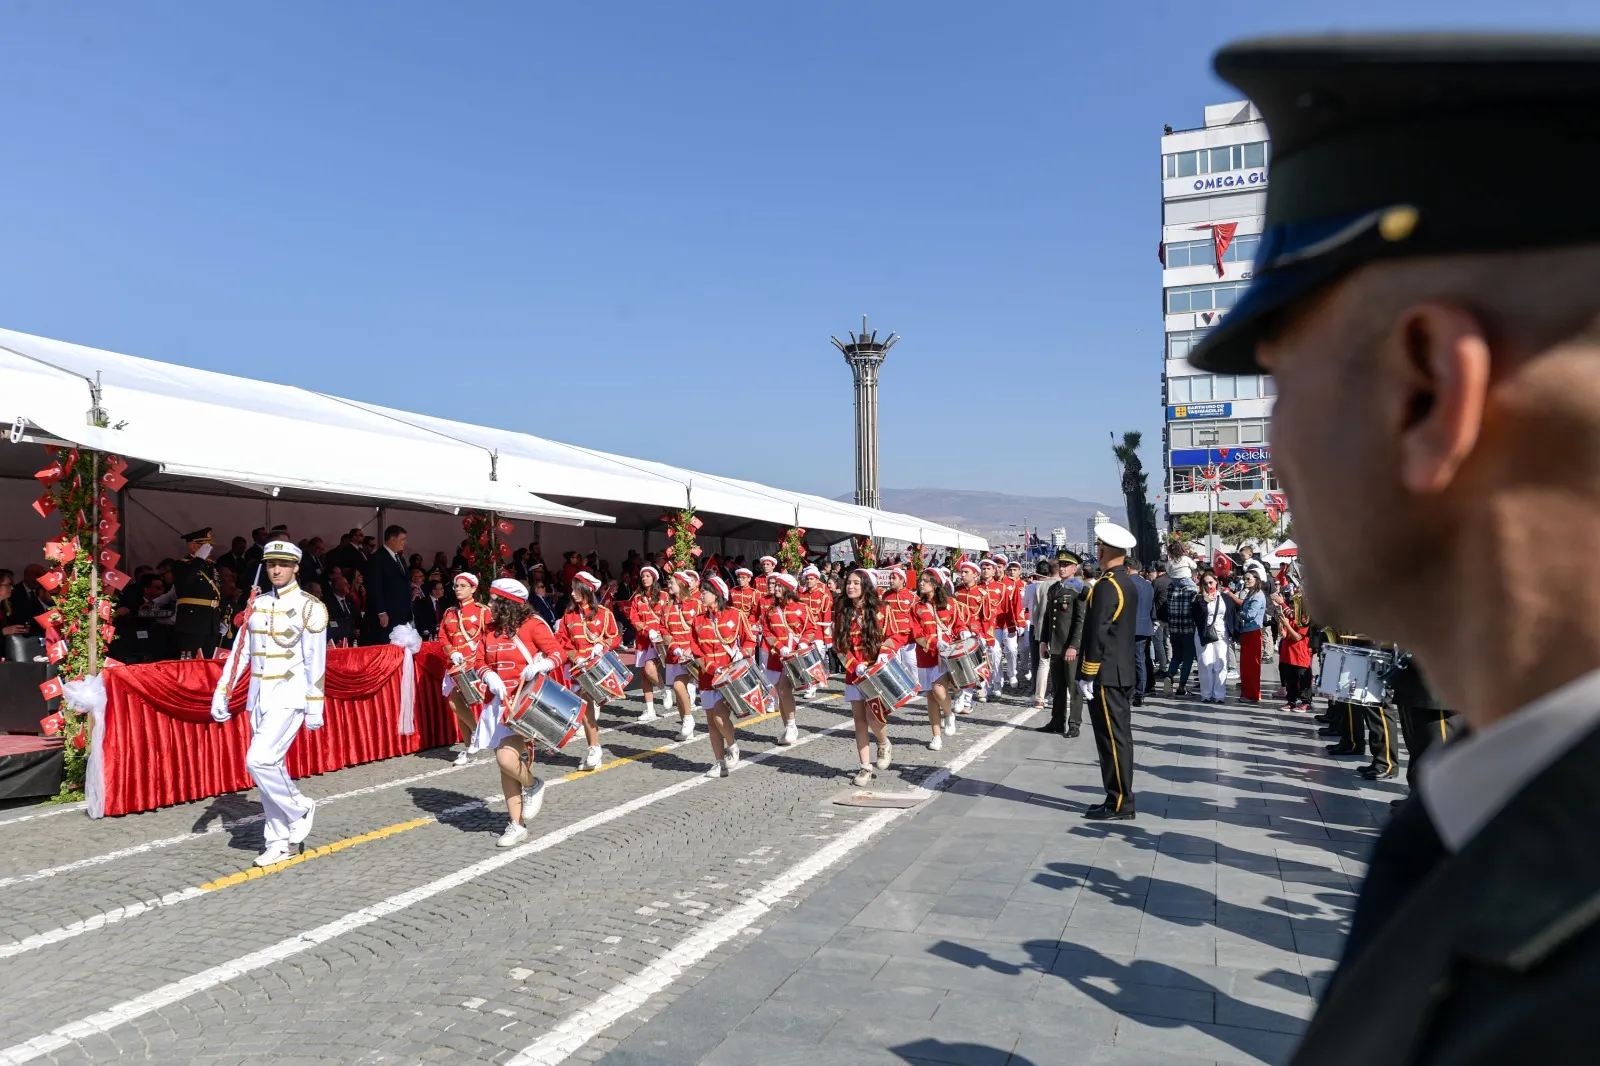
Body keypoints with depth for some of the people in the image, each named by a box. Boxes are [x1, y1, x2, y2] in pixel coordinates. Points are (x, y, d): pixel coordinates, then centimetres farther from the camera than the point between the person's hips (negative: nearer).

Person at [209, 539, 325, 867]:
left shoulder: (310, 608, -7)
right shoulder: (256, 605, 10)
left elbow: (316, 661, -9)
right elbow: (240, 652, 12)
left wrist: (315, 708, -11)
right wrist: (221, 693, 8)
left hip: (289, 697, -6)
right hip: (259, 698, 6)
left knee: (259, 760, -17)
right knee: (270, 766, 9)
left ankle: (300, 810, 6)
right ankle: (280, 843, 18)